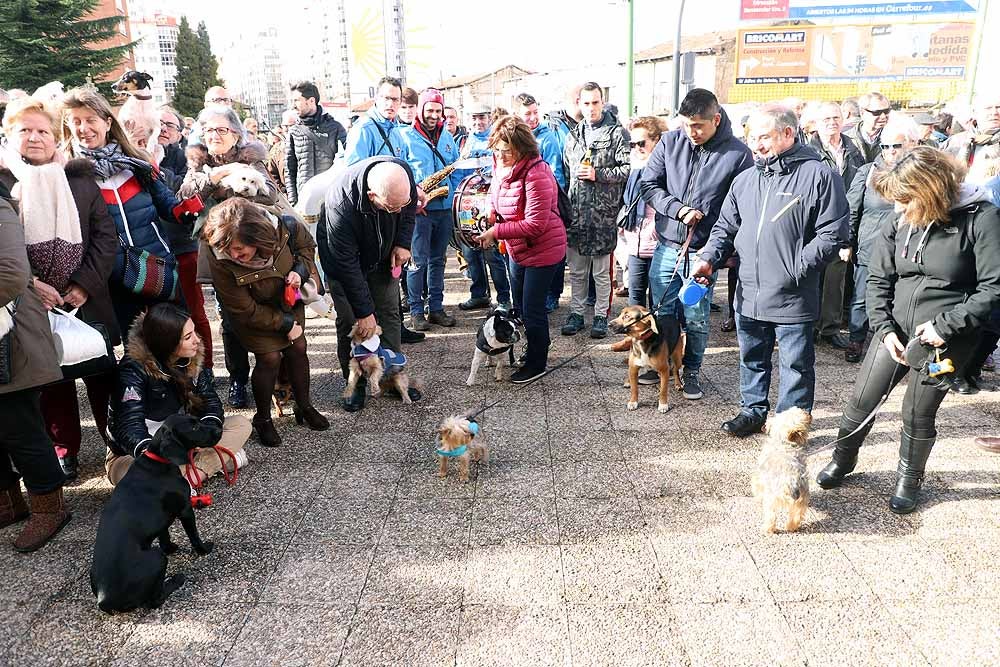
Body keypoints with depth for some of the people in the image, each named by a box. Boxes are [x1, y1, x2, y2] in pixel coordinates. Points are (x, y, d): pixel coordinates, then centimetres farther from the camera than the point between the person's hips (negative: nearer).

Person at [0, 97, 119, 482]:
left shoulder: (81, 180, 5)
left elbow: (105, 237, 0)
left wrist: (84, 285, -9)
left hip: (87, 301, 1)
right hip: (35, 305, 0)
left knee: (102, 375, 8)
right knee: (52, 380, 10)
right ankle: (65, 449, 23)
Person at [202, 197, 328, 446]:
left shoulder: (283, 227, -31)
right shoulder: (221, 262, -36)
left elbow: (307, 245, -5)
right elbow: (245, 310, -25)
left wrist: (300, 271, -24)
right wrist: (285, 324, -19)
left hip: (288, 299, 4)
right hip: (256, 313, -4)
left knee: (298, 347, 8)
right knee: (270, 357, -7)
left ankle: (304, 407, 29)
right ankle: (263, 419, 16)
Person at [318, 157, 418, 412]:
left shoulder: (403, 173, -30)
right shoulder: (341, 204, -42)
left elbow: (410, 206, -3)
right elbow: (347, 263, -32)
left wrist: (403, 243, -13)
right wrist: (364, 311, -26)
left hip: (383, 255, 4)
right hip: (343, 258, -4)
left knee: (389, 313, 5)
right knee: (349, 321, -2)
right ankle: (355, 384, 13)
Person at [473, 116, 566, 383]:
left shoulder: (536, 175, -27)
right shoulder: (500, 167, -1)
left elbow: (535, 225, -29)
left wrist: (496, 232, -28)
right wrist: (490, 215, -4)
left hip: (542, 250, -9)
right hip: (517, 250, 9)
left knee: (532, 309, -1)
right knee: (520, 305, 21)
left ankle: (537, 363, 17)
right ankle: (534, 349, 41)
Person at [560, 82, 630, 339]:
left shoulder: (617, 133, -2)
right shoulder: (574, 135, 15)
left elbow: (627, 169, -8)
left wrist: (597, 174, -15)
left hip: (603, 212, -5)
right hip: (575, 212, 5)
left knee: (602, 270, 4)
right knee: (576, 269, 11)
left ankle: (601, 315, 15)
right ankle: (576, 313, 22)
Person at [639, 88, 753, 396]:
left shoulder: (737, 153, -8)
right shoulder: (670, 142, -1)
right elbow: (648, 184, 2)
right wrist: (678, 209, -14)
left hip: (704, 252, -2)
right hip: (667, 246, 3)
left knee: (696, 319, 7)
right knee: (662, 312, 13)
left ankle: (692, 370, 27)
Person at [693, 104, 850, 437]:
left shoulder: (818, 175, -8)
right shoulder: (745, 179, 9)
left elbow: (833, 234, -11)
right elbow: (725, 227, 15)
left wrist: (797, 267, -18)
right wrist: (709, 258, -2)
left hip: (794, 297, -5)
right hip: (748, 295, 6)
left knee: (796, 363, 8)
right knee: (751, 359, 19)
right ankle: (753, 410, 36)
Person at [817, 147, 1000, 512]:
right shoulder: (897, 224, -2)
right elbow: (878, 280, 4)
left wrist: (946, 324, -18)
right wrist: (885, 328, -7)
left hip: (944, 341, -4)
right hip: (895, 332, 4)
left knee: (918, 413, 7)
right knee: (862, 399, 8)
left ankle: (909, 478, 32)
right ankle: (843, 459, 34)